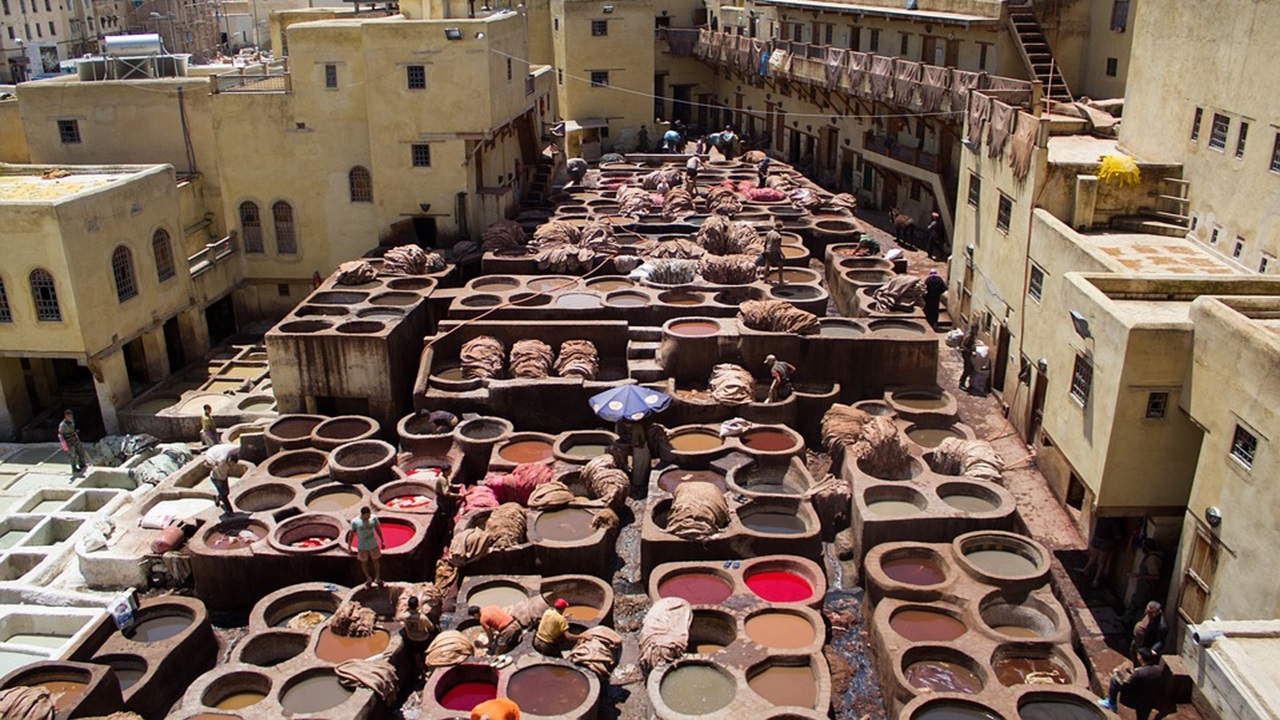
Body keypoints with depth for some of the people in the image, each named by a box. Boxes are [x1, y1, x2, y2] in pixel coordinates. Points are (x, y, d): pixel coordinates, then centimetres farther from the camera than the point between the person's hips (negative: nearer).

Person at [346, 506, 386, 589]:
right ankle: (368, 579, 39)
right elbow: (351, 533, -8)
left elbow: (378, 529, -2)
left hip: (373, 545, 1)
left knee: (376, 560, 15)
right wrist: (349, 546, -3)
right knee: (364, 562, 15)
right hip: (362, 547, -1)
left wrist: (382, 541, 5)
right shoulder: (355, 522, -19)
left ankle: (377, 578, 36)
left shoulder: (373, 518, -14)